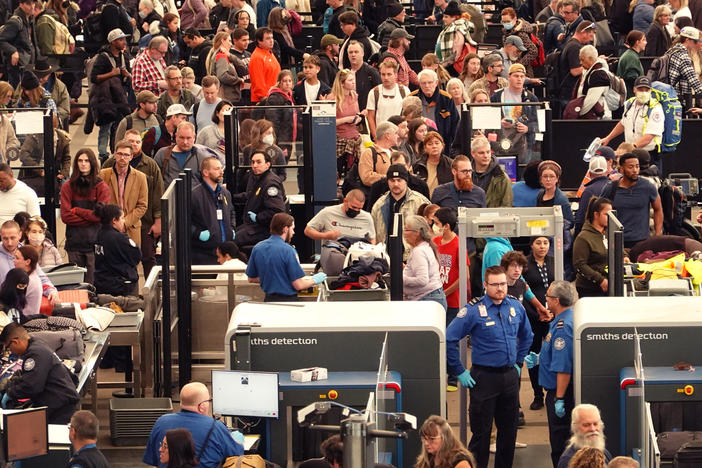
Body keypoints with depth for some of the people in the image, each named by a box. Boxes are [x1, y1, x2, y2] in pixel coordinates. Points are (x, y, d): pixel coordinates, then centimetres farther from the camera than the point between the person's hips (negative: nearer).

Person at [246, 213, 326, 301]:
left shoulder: (257, 248, 3)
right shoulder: (288, 250, -16)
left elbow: (251, 279, 12)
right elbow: (298, 285, -15)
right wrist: (314, 280, 3)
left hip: (268, 298, 6)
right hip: (287, 300, -6)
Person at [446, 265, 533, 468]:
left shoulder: (515, 307, 5)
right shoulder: (474, 310, -12)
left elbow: (526, 336, 24)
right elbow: (449, 339, -12)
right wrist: (460, 372, -10)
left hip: (510, 376, 5)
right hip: (485, 376, -5)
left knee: (509, 432, 11)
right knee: (481, 432, -2)